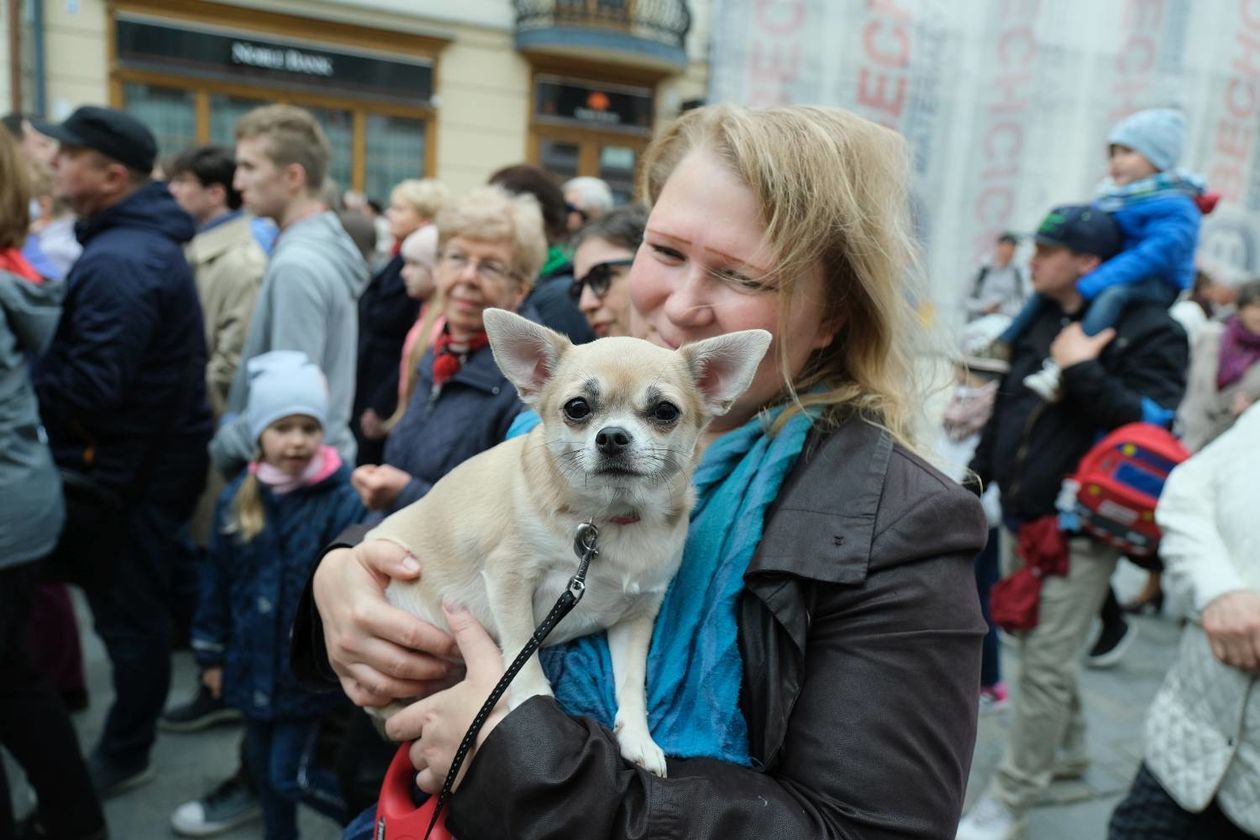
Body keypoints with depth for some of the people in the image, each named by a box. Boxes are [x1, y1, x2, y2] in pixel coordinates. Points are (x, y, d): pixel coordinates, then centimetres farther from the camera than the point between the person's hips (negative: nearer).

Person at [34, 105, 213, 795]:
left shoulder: (116, 262, -22)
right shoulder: (151, 241, 10)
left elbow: (88, 387, -26)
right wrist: (36, 362, 6)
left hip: (128, 471, -10)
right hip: (160, 453, 10)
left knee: (127, 617, 6)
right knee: (146, 607, 22)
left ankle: (122, 757, 23)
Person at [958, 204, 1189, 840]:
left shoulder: (1150, 331, -10)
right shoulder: (1041, 321, 10)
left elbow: (1148, 425, -22)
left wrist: (1082, 371, -25)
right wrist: (977, 477, 19)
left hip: (1079, 532, -7)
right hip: (1023, 523, 8)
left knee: (1045, 668, -3)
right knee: (1038, 647, 20)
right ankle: (1067, 749, 43)